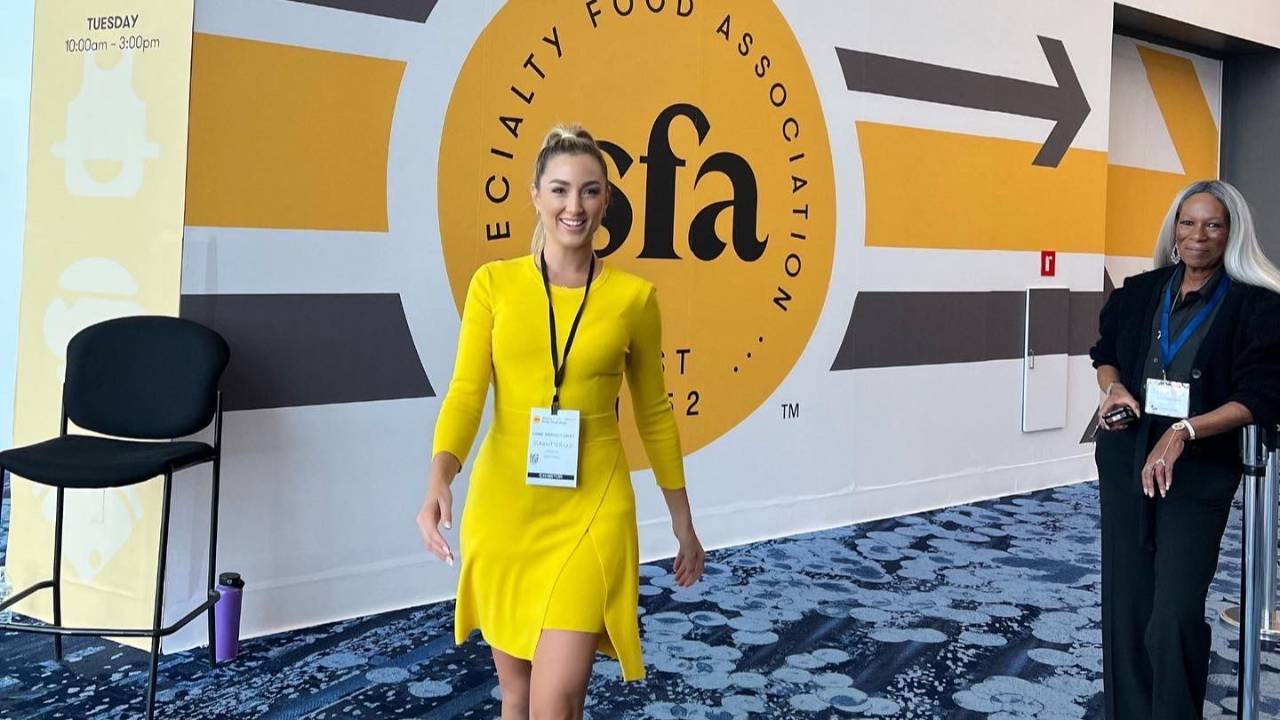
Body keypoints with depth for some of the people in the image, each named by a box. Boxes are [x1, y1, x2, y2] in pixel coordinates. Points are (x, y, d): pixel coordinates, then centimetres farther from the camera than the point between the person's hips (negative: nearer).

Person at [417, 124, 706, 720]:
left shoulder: (633, 296, -2)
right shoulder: (494, 283, -1)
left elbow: (654, 414, 7)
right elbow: (466, 393, -7)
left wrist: (683, 523, 12)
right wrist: (439, 481, -26)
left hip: (591, 508, -1)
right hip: (504, 504, 2)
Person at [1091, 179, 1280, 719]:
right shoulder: (1140, 293, 7)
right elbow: (1105, 352, 20)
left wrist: (1184, 432, -21)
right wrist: (1112, 387, -2)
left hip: (1199, 472, -4)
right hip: (1125, 462, 4)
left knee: (1175, 614, -10)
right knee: (1125, 599, 8)